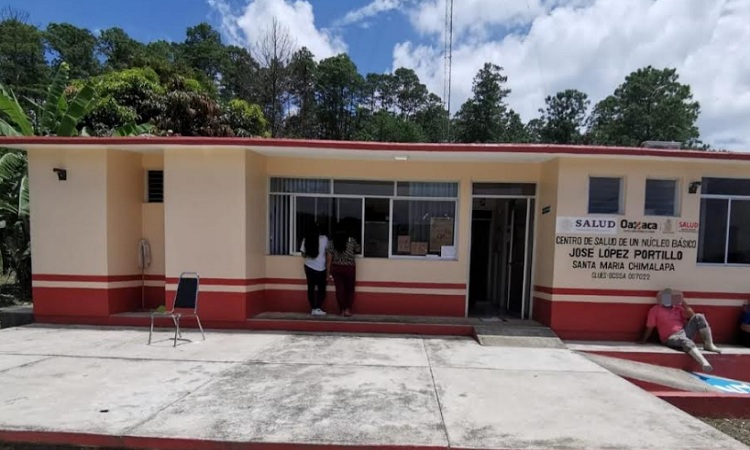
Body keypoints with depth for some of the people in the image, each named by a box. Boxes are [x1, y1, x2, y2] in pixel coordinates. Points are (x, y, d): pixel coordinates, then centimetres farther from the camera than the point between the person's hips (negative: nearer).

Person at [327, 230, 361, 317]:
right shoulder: (352, 241, -3)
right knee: (350, 290, 12)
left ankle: (342, 310, 12)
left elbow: (329, 259, -2)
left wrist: (329, 272, 3)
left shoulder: (333, 243, 0)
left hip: (336, 268, 2)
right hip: (349, 268, -1)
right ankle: (347, 309, 5)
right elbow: (358, 250, 12)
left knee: (340, 290, 7)